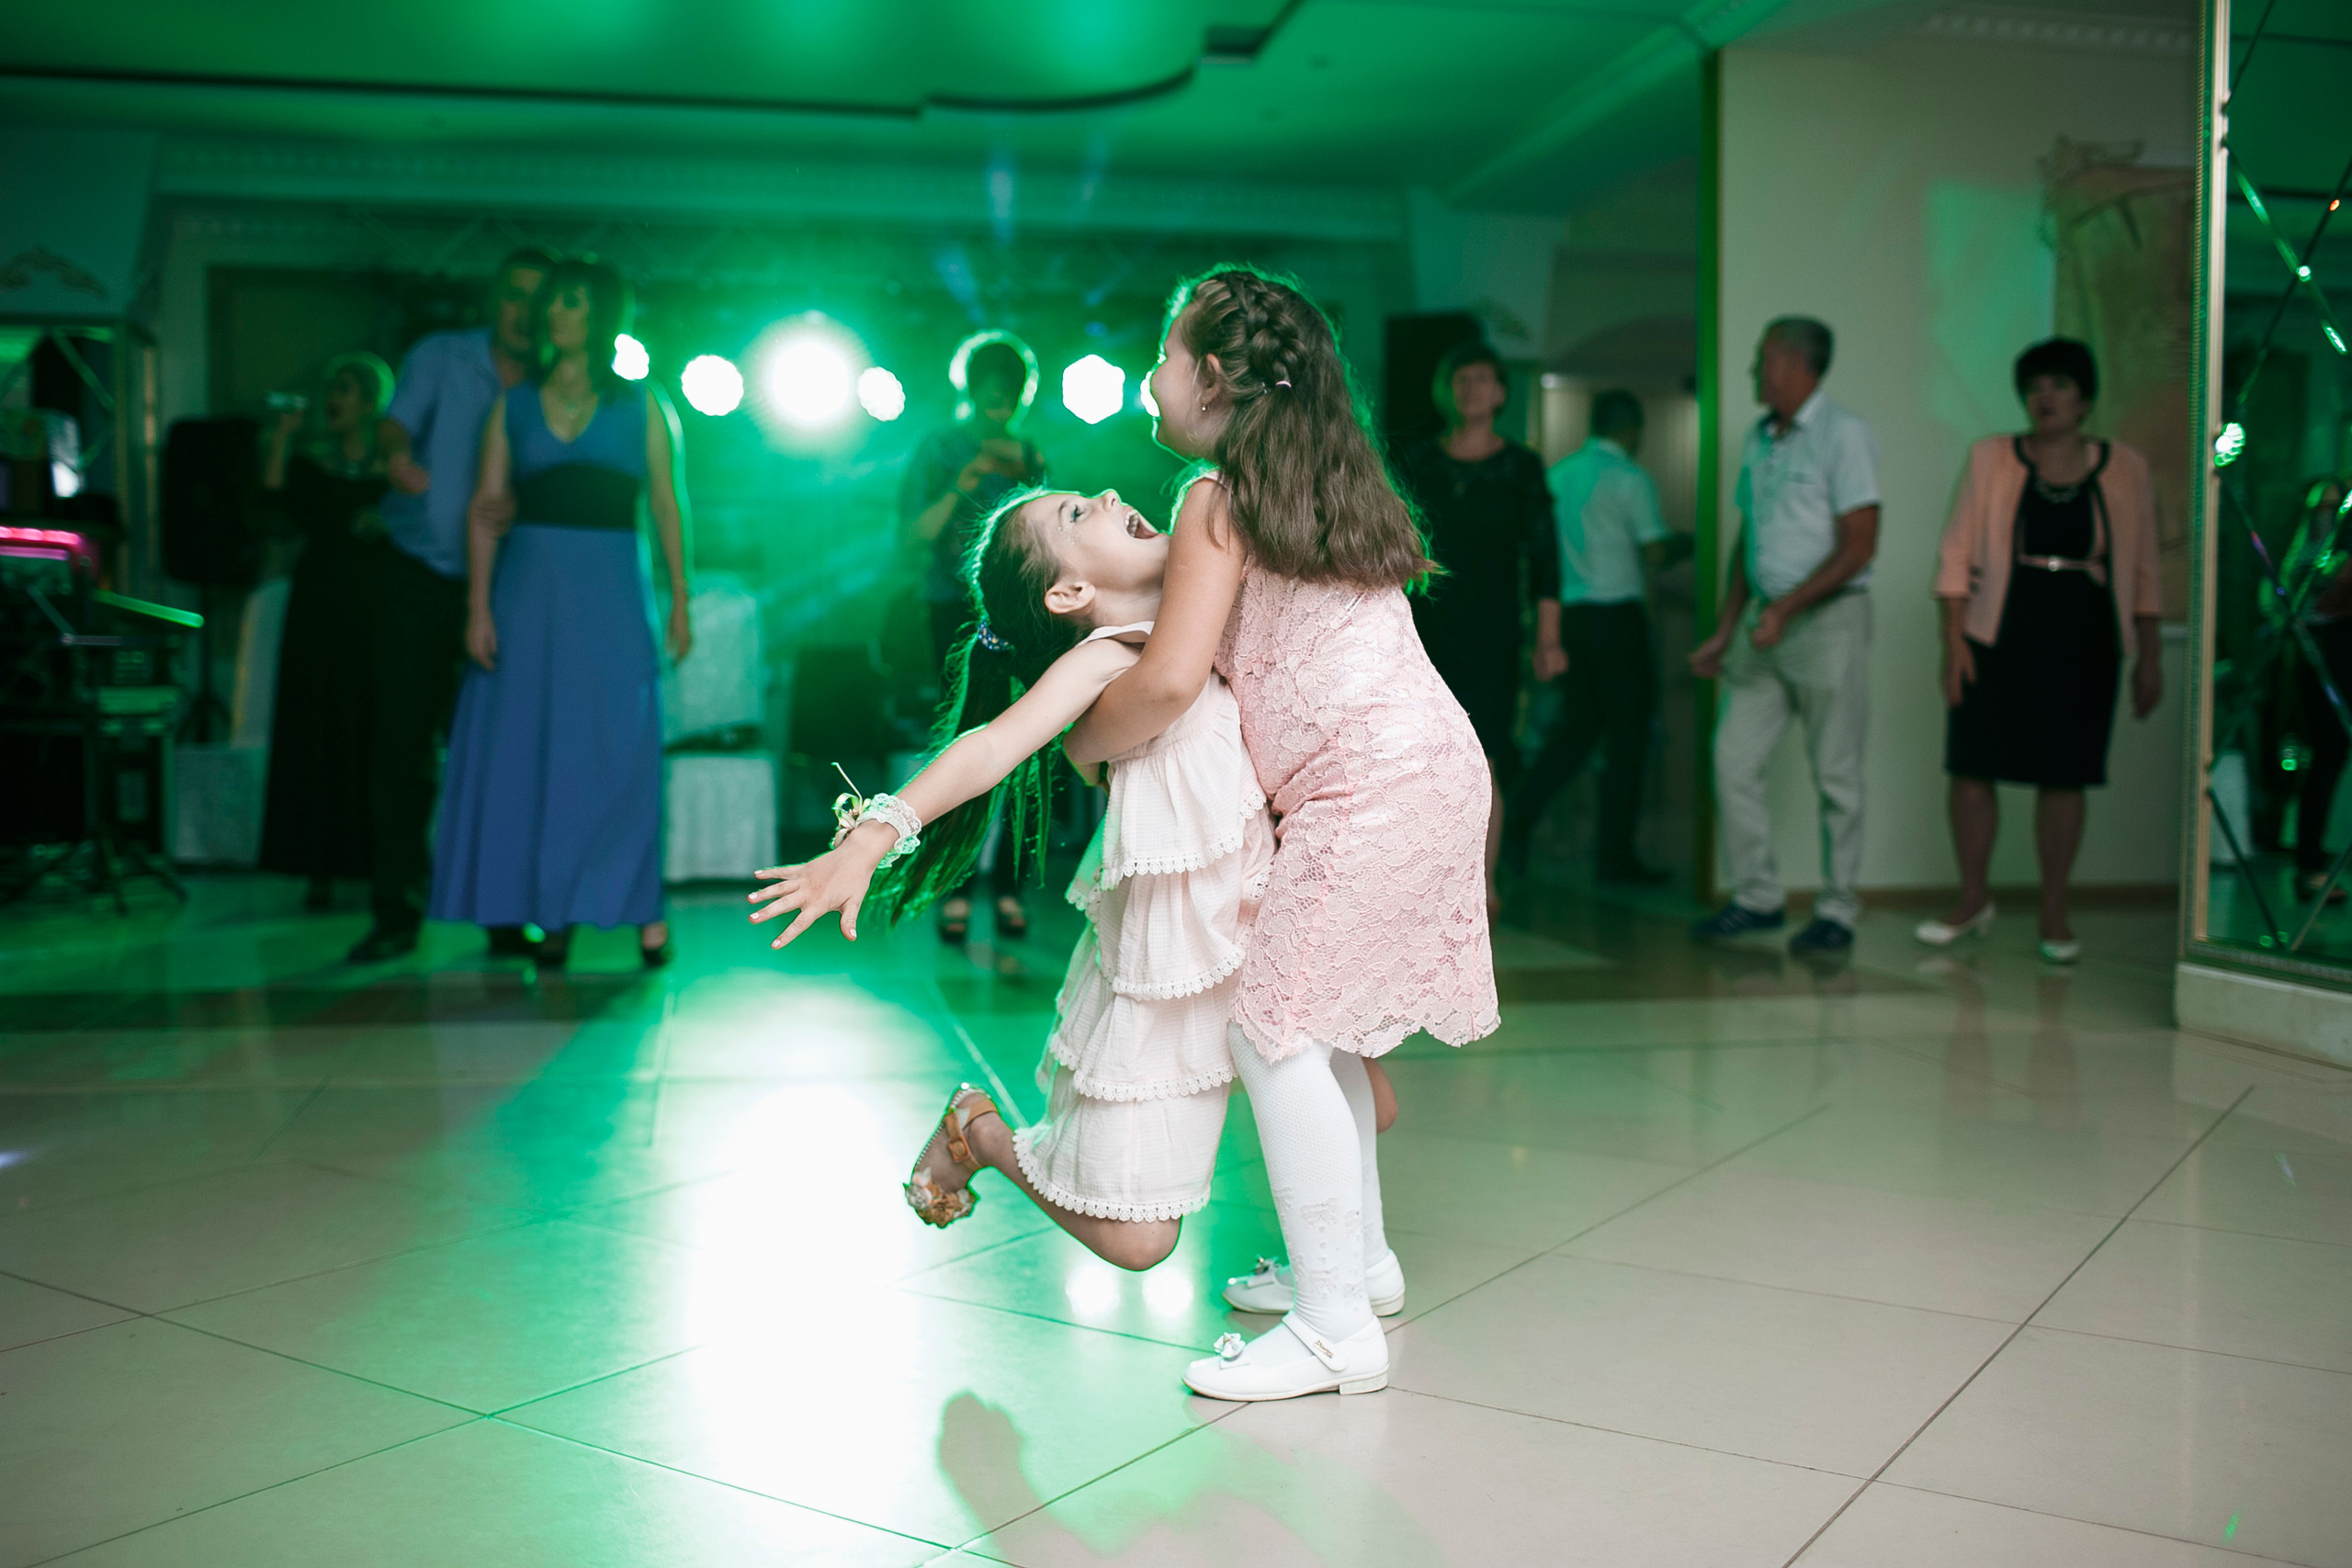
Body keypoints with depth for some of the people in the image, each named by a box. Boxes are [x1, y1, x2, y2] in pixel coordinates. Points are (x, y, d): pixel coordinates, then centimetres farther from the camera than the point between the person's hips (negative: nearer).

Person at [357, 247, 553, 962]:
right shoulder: (440, 357, 3)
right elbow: (396, 422, -13)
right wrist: (398, 456, -37)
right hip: (419, 586, -1)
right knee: (401, 749, -1)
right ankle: (397, 914, 7)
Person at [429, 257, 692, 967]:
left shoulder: (641, 405, 8)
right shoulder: (515, 406, 10)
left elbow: (666, 505, 4)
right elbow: (487, 510, 4)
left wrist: (680, 601, -4)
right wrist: (478, 607, -6)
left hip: (610, 589, -2)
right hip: (527, 589, 2)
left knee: (618, 749, -3)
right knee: (528, 749, 0)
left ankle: (644, 909, 6)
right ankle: (553, 916, 8)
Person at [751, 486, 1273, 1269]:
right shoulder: (1105, 658, -16)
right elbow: (993, 746, -30)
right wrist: (873, 838, -44)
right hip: (1167, 955, -7)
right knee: (1135, 1240, 0)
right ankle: (980, 1132, 26)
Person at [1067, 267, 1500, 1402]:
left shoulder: (1219, 498, -5)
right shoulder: (1329, 477, 21)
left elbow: (1171, 680, -16)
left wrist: (1083, 743, 1)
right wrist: (1157, 568, 27)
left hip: (1368, 783, -10)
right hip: (1431, 764, 10)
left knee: (1273, 1025, -8)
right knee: (1312, 1021, 18)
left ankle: (1337, 1328, -6)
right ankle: (1359, 1257, 27)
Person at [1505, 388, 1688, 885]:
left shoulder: (1558, 473, 10)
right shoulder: (1630, 478, -9)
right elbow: (1656, 555, -11)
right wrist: (1684, 544, 9)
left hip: (1567, 614, 6)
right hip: (1616, 614, -6)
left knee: (1576, 726, 16)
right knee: (1628, 733, 3)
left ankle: (1521, 820, 1)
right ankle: (1615, 853, 7)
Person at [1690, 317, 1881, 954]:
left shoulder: (1842, 435, -8)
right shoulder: (1759, 438, 15)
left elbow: (1858, 547, -14)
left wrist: (1787, 608, -21)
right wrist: (1725, 632, 14)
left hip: (1828, 617, -7)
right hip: (1767, 620, 7)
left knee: (1835, 775, -1)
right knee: (1734, 758, 3)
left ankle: (1837, 913, 8)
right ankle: (1758, 897, 13)